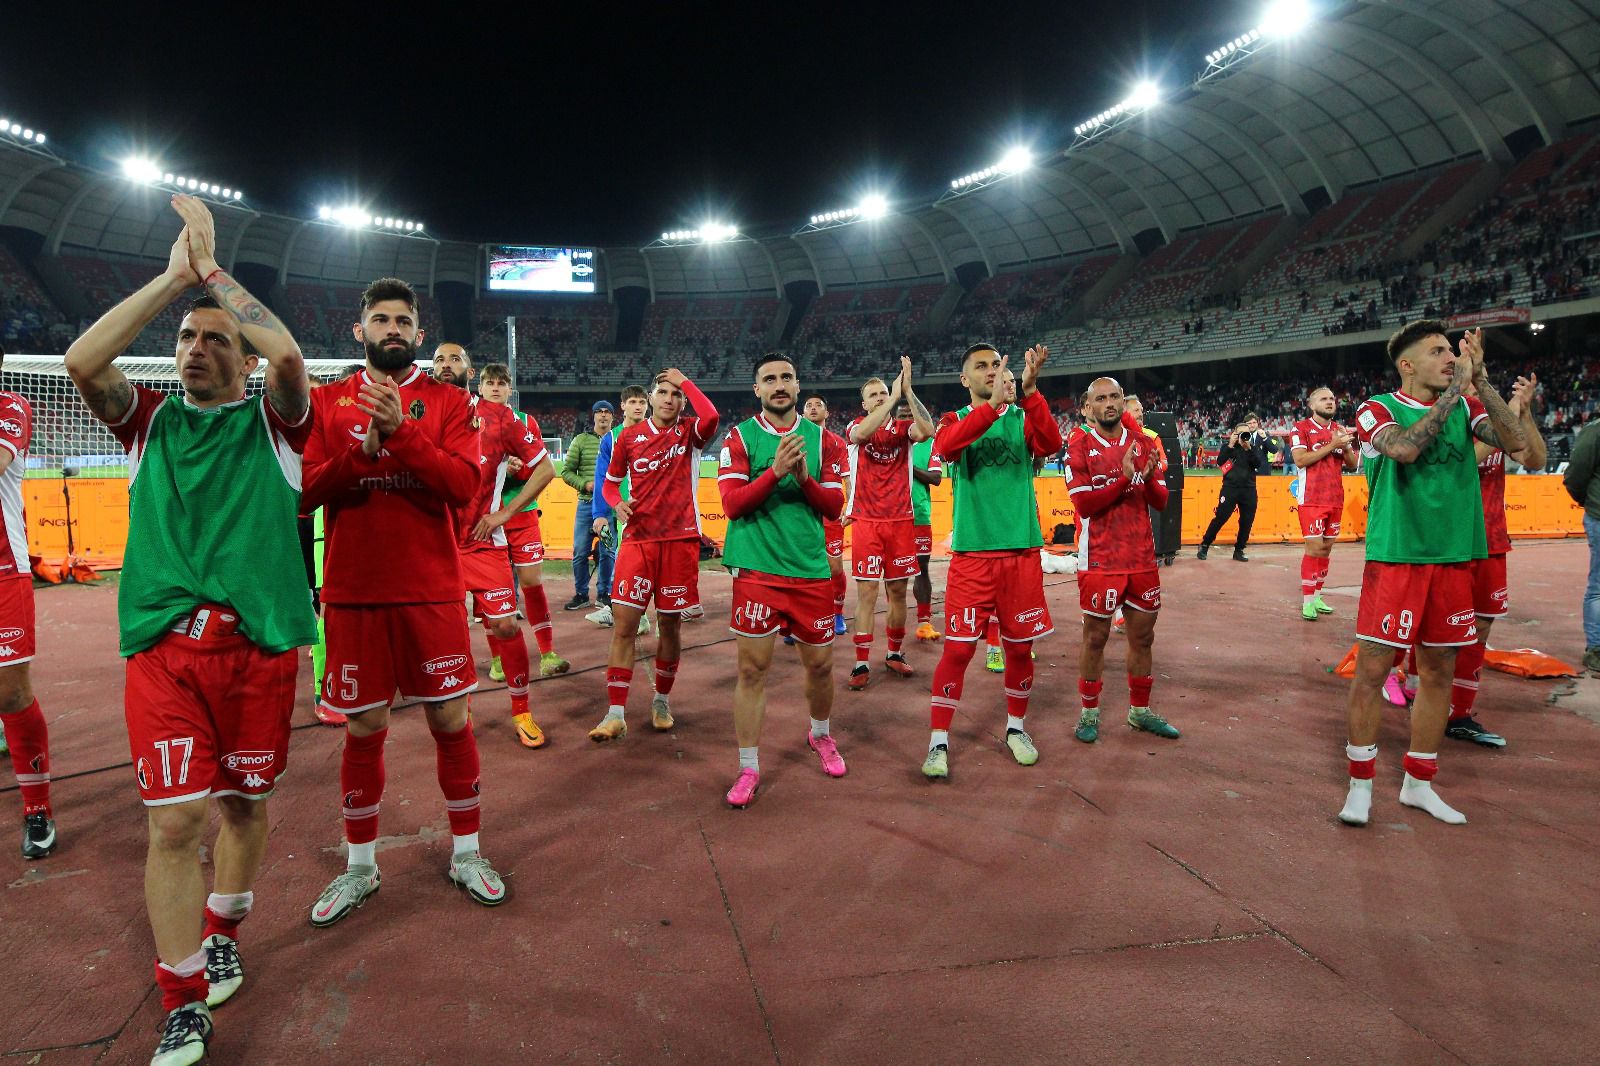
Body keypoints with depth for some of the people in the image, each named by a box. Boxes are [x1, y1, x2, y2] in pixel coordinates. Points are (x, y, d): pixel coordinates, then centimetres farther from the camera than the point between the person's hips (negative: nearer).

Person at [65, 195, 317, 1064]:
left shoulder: (273, 422, 5)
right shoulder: (149, 421, 12)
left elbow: (287, 352, -15)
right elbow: (81, 361, -6)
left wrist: (211, 266, -5)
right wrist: (173, 276, -4)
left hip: (259, 641, -1)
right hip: (162, 643, 1)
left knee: (245, 800, 11)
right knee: (173, 820, -2)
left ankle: (222, 936, 37)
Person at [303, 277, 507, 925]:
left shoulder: (449, 401, 4)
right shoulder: (327, 402, 7)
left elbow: (464, 484, -10)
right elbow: (303, 489, -2)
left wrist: (402, 430, -21)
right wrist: (362, 448, -17)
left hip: (433, 592, -1)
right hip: (354, 594, 1)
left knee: (450, 720, 6)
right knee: (363, 729, 10)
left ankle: (466, 852, 25)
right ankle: (360, 867, 29)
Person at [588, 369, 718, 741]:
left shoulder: (690, 433, 2)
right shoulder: (629, 438, 7)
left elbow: (711, 417, -22)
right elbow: (610, 482, 17)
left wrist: (684, 380, -10)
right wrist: (617, 504, -5)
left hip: (680, 540, -1)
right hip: (638, 539, 1)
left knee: (669, 624, 8)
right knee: (624, 623, -5)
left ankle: (662, 700, 27)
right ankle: (616, 713, 0)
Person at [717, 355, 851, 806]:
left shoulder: (822, 439, 7)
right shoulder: (740, 437, 2)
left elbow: (834, 507, 3)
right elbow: (731, 504, -8)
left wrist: (804, 478, -14)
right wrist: (776, 471, -19)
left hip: (811, 569, 3)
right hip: (756, 568, -2)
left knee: (820, 663, 12)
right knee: (752, 669, -1)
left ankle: (821, 735, 40)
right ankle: (748, 769, 12)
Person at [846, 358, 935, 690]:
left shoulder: (903, 428, 5)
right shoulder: (855, 427, 1)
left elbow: (927, 430, -17)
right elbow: (861, 433, -24)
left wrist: (907, 391, -21)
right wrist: (895, 396, -23)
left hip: (900, 521, 2)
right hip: (867, 522, -2)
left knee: (897, 590, 10)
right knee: (866, 592, -3)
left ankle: (895, 654, 24)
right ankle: (861, 663, 2)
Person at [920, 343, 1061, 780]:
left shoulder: (1022, 417, 8)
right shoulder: (956, 420, 5)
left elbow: (1051, 444, -15)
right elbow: (946, 448, -20)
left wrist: (1030, 392, -27)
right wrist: (992, 404, -31)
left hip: (1022, 551, 2)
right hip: (972, 552, -2)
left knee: (1020, 646, 11)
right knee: (957, 649, -3)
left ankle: (1016, 727, 32)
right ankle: (938, 742, 9)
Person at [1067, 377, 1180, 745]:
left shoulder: (1141, 441, 7)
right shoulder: (1080, 445, -6)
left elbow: (1160, 502, 6)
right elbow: (1084, 504, -16)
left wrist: (1149, 477, -15)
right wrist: (1125, 478, -23)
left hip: (1142, 557, 5)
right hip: (1100, 559, -5)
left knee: (1143, 635, 13)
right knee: (1095, 636, 5)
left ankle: (1139, 710, 29)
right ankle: (1089, 712, 20)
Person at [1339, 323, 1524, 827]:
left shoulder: (1464, 407, 10)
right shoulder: (1377, 410, -3)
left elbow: (1514, 441, -6)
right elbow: (1405, 447, -23)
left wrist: (1478, 379, -9)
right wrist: (1453, 390, -16)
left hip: (1453, 558, 5)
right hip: (1395, 557, -5)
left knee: (1438, 672, 11)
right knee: (1372, 668, -4)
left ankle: (1418, 782, 25)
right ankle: (1360, 784, 10)